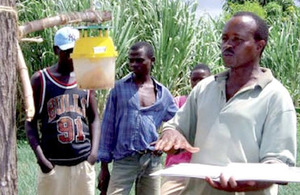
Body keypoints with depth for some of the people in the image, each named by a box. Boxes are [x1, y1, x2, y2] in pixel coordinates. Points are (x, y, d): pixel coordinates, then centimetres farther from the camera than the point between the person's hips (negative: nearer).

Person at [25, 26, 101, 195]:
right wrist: (40, 157, -13)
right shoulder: (40, 80, 1)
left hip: (83, 160, 3)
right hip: (53, 162, -3)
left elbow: (94, 118, 14)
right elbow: (30, 123, -1)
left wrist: (94, 151, -1)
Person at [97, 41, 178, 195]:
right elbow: (108, 126, 4)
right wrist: (104, 166, 2)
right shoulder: (119, 88, 3)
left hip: (153, 162, 3)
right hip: (124, 161, -3)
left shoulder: (163, 93, 9)